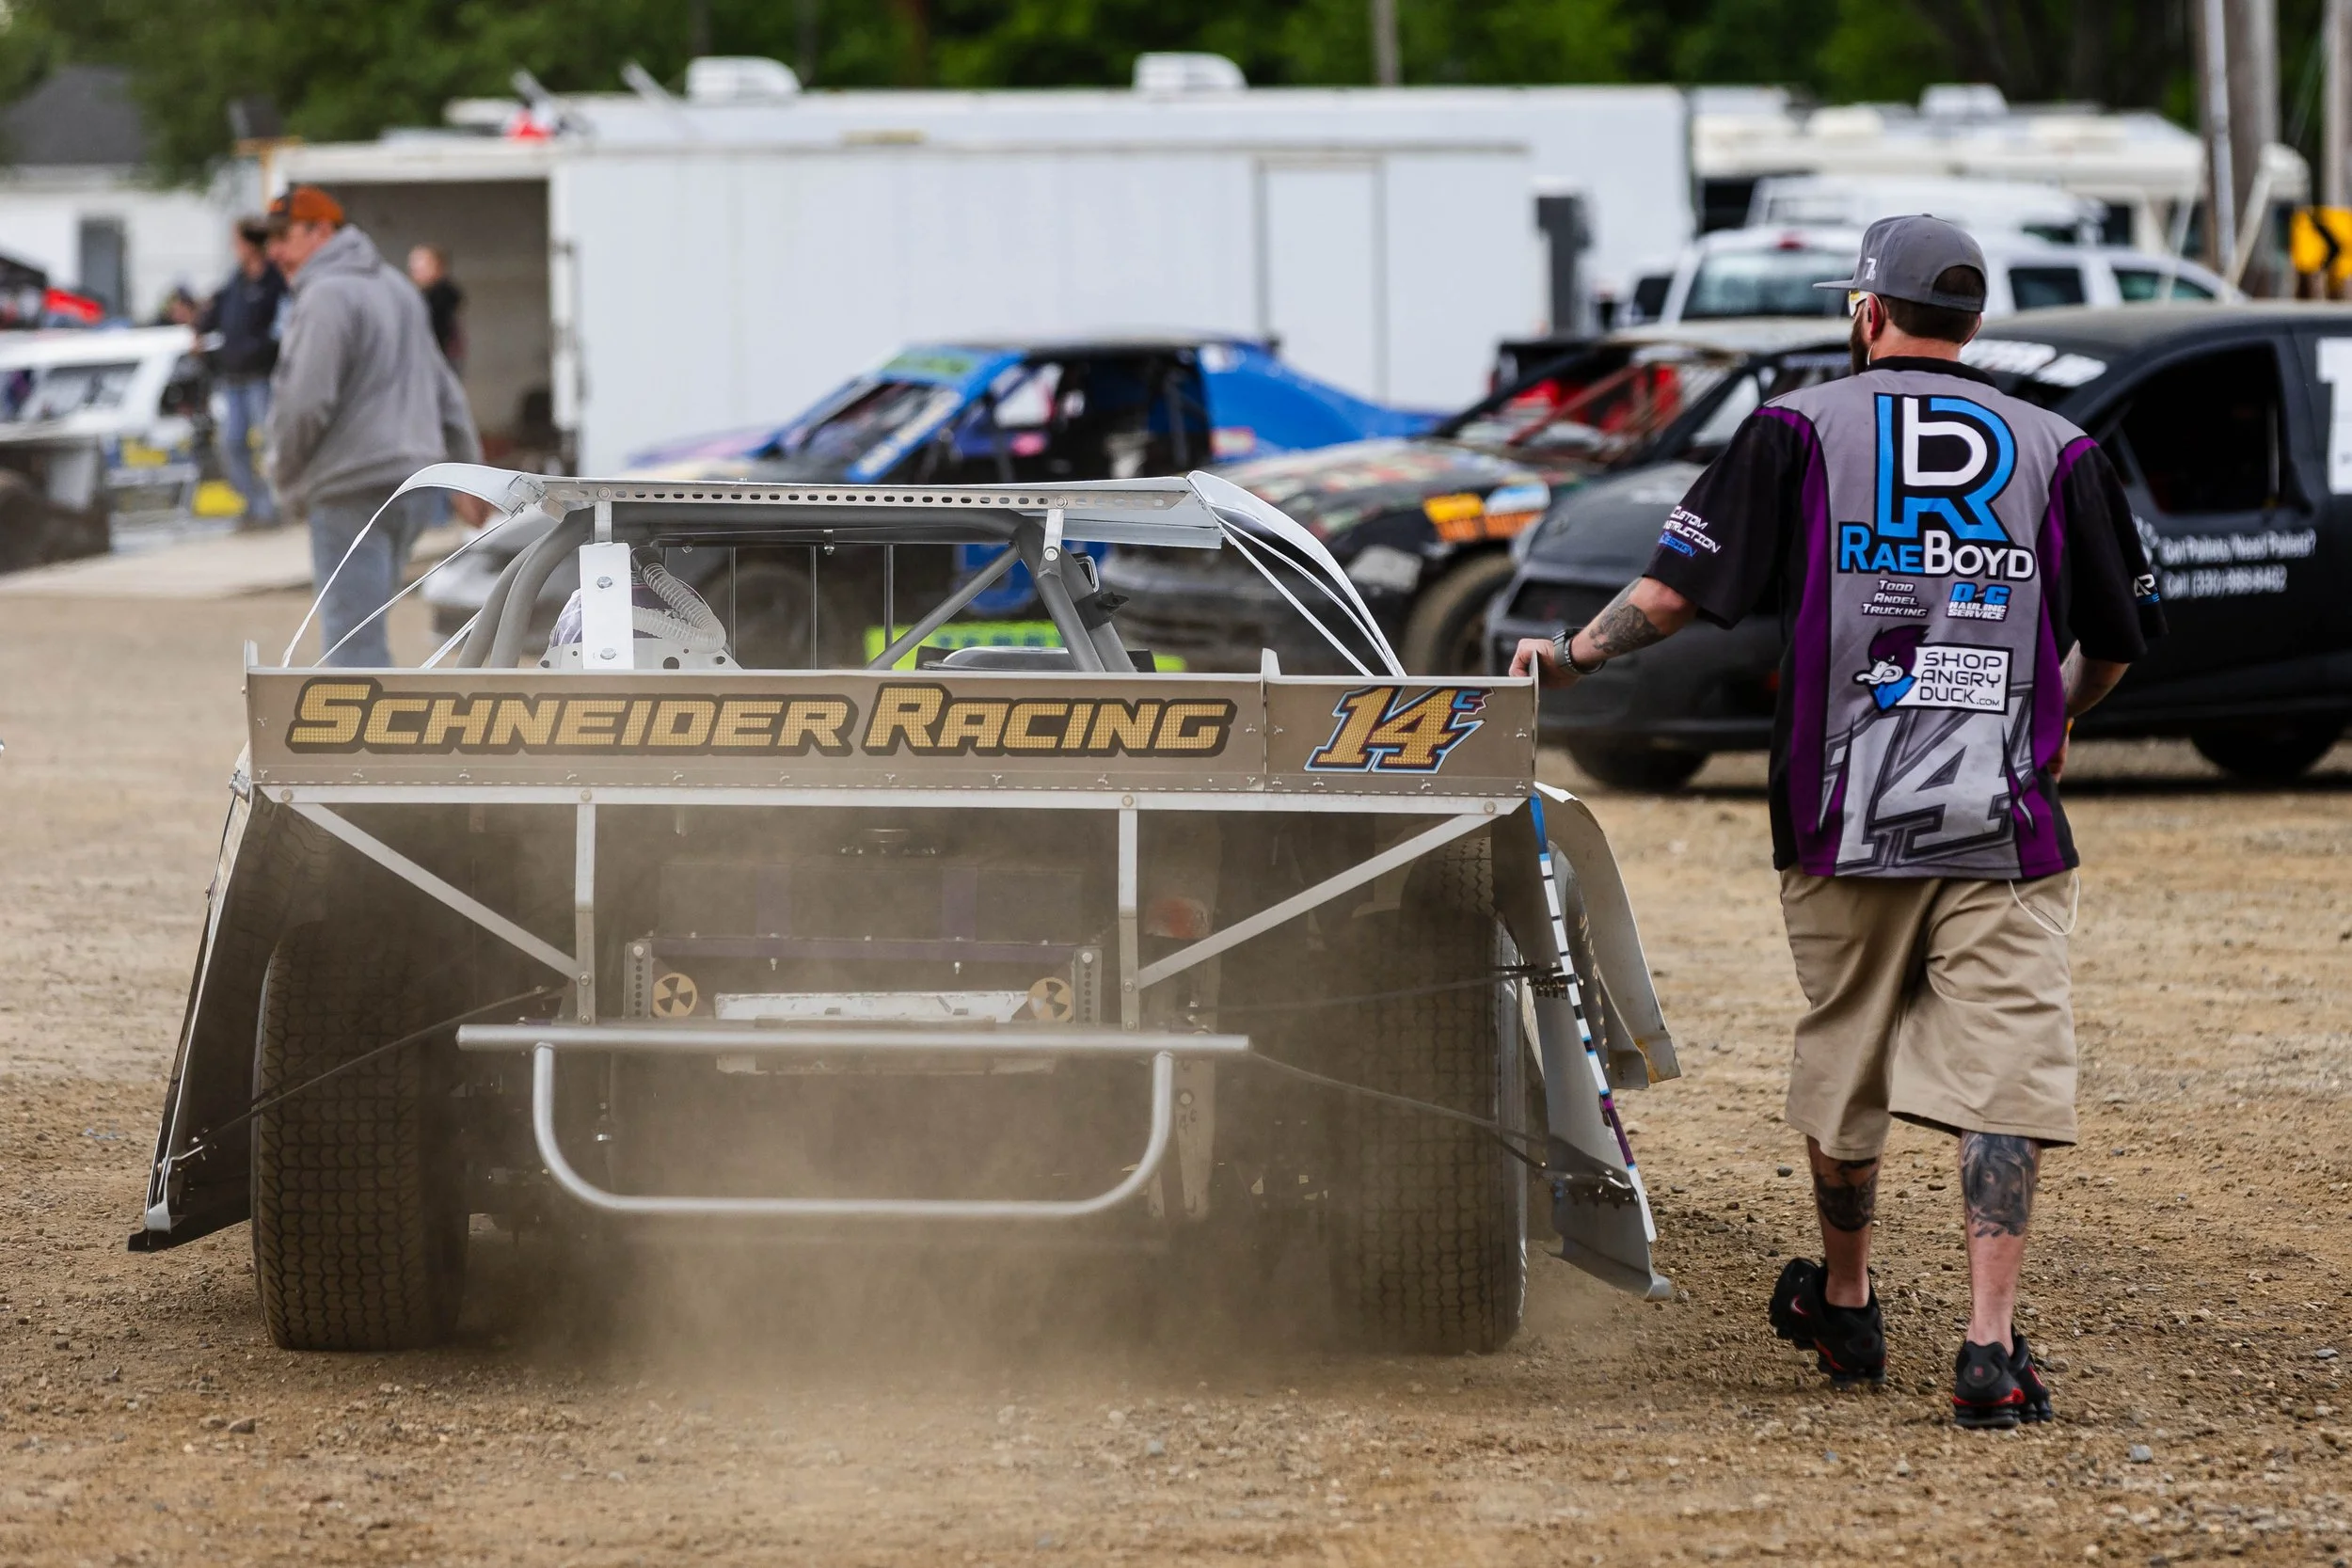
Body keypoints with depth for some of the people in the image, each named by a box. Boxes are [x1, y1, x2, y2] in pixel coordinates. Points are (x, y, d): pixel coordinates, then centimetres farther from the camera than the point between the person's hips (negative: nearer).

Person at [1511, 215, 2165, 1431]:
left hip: (1844, 818, 0)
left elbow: (1680, 587, -3)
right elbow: (2117, 640, 12)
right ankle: (1988, 1351, -15)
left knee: (1844, 1065, 17)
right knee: (2003, 1075, -4)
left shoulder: (1800, 432, 1)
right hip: (2005, 828, 0)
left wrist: (1573, 655, 12)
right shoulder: (2054, 450, 6)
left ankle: (1843, 1309, 33)